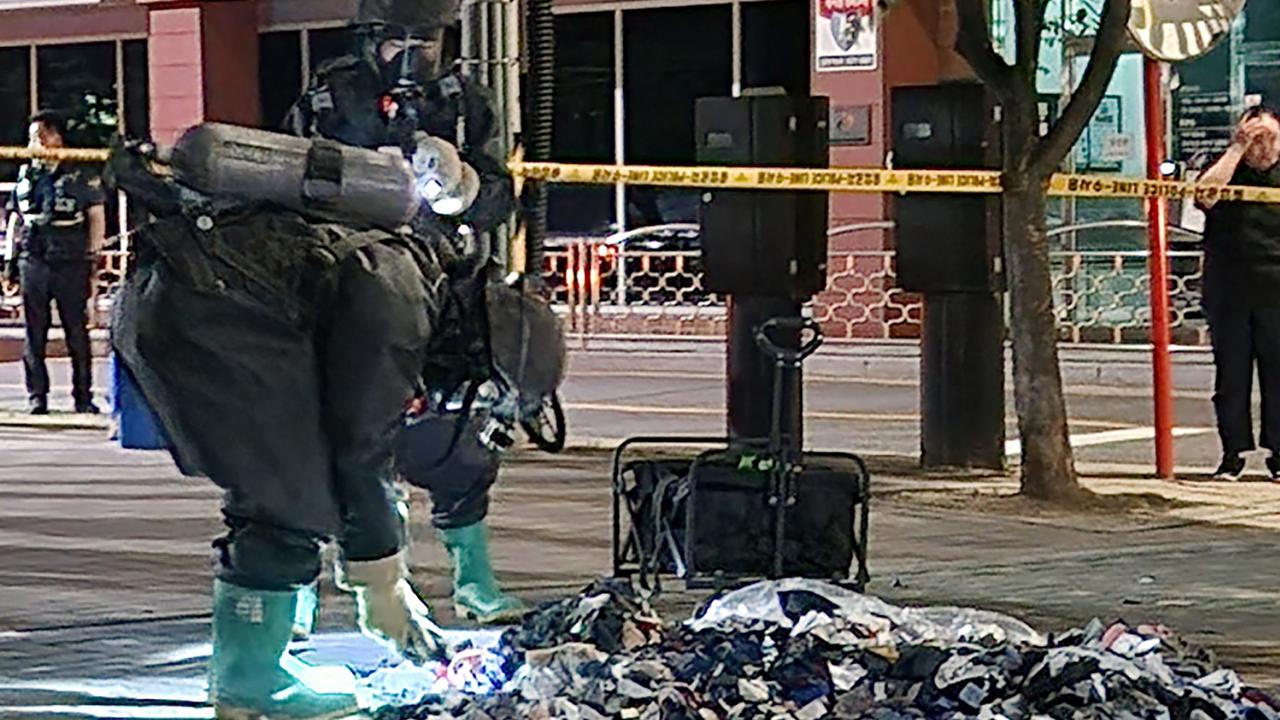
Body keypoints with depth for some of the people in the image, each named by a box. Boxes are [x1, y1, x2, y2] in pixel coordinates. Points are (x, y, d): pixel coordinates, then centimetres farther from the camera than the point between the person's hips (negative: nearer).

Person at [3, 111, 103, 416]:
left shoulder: (80, 174, 1)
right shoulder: (26, 175, 12)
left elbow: (97, 216, 3)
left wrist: (92, 256, -2)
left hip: (71, 263, -3)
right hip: (33, 261, 3)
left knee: (77, 331, 0)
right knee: (34, 333, 3)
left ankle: (83, 396, 6)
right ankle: (37, 396, 9)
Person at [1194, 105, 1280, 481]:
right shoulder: (1226, 169, 7)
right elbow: (1205, 195, -15)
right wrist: (1238, 148, -11)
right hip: (1228, 293, 0)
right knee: (1231, 376, 2)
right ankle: (1233, 453, 9)